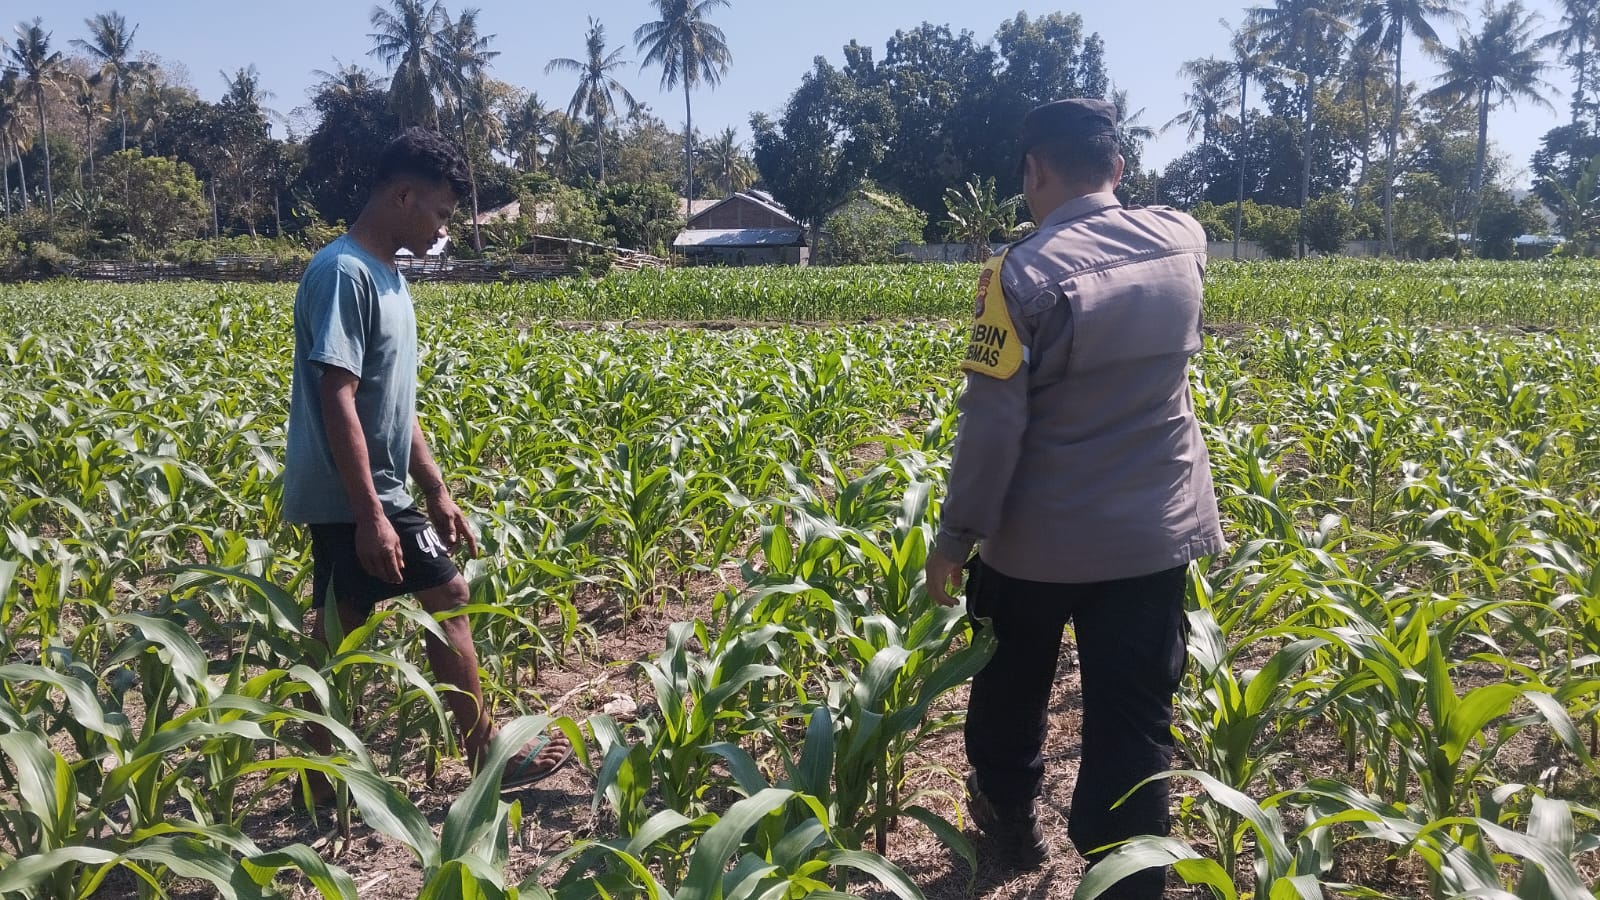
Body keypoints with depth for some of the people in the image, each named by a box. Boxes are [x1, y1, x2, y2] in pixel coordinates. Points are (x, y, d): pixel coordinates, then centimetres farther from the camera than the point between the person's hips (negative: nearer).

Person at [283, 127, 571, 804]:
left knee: (339, 632, 11)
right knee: (448, 596, 1)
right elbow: (337, 401, -23)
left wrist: (436, 490, 17)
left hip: (343, 502, 9)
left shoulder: (384, 275, 13)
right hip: (356, 500, -9)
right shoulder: (344, 273, -18)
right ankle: (487, 756, 14)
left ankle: (322, 785, 20)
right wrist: (371, 514, -26)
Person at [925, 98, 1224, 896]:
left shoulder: (1024, 273, -18)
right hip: (1154, 532, 3)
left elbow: (992, 424, -18)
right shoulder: (1181, 242, -2)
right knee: (1134, 723, 7)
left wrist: (955, 535, -7)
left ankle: (1009, 821, 46)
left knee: (1011, 688, 23)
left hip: (1039, 537, -3)